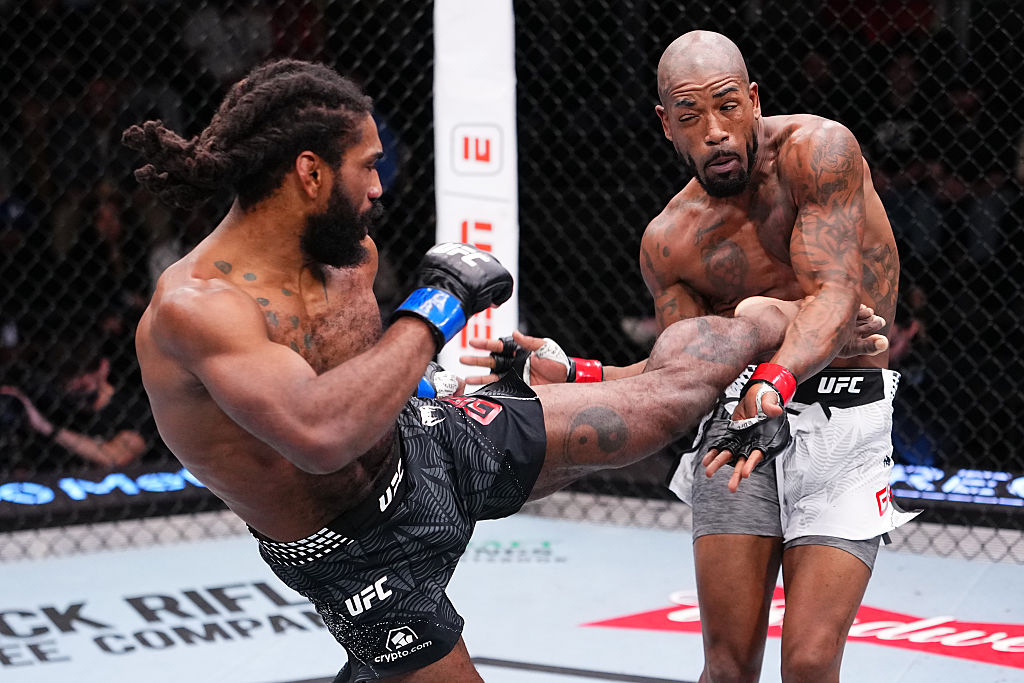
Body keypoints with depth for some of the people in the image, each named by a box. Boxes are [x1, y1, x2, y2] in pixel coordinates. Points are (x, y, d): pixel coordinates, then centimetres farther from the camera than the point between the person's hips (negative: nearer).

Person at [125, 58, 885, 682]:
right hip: (365, 552, -7)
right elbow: (321, 433, -48)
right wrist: (430, 316, -37)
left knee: (667, 389, 9)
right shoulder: (195, 308, -33)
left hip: (435, 441, 7)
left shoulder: (349, 250, -7)